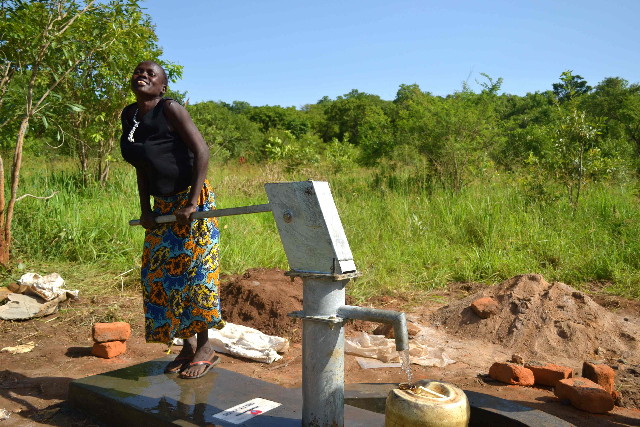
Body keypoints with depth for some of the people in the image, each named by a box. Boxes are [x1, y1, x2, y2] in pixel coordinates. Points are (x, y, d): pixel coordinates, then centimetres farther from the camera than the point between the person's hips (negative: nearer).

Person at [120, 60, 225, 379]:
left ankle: (205, 348, 13)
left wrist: (192, 203, -21)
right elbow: (142, 167, 16)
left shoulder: (170, 109, -8)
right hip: (161, 206, 7)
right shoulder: (129, 115, 12)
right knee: (158, 276, 7)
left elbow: (201, 151, -16)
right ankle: (188, 345, 22)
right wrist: (145, 209, 7)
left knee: (193, 272, -3)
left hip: (191, 200, -7)